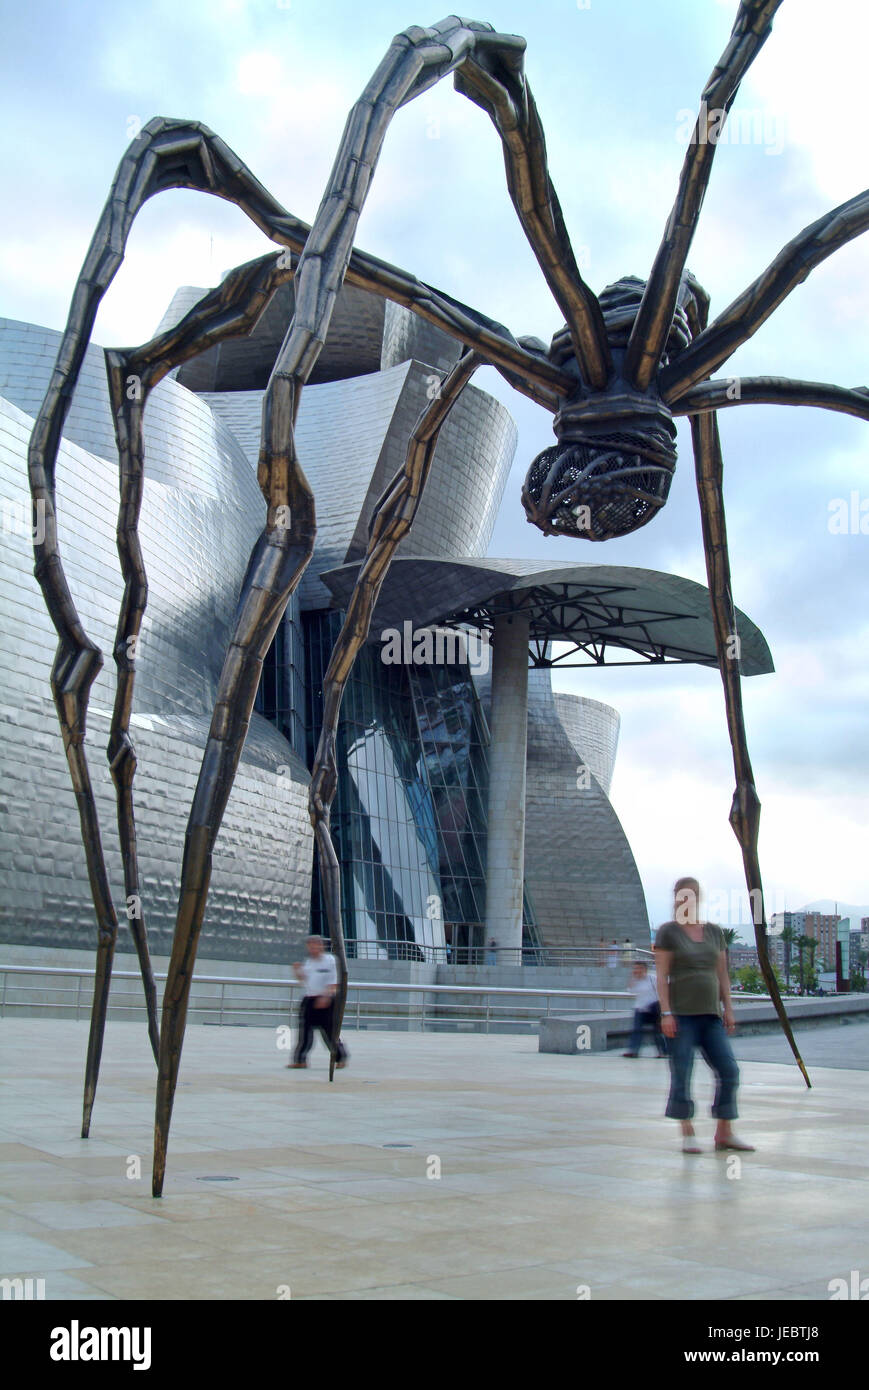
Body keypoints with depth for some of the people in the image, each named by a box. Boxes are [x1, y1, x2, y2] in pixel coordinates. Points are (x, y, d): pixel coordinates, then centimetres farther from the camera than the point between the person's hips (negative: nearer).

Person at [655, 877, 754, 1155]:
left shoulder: (715, 932, 13)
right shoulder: (668, 932, -1)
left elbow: (722, 975, 15)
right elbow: (662, 976, -5)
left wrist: (728, 1009, 7)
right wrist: (666, 1013, -13)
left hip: (710, 1014, 5)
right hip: (681, 1014, -5)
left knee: (728, 1069, 1)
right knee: (681, 1074, -4)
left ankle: (724, 1133, 12)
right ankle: (688, 1134, 6)